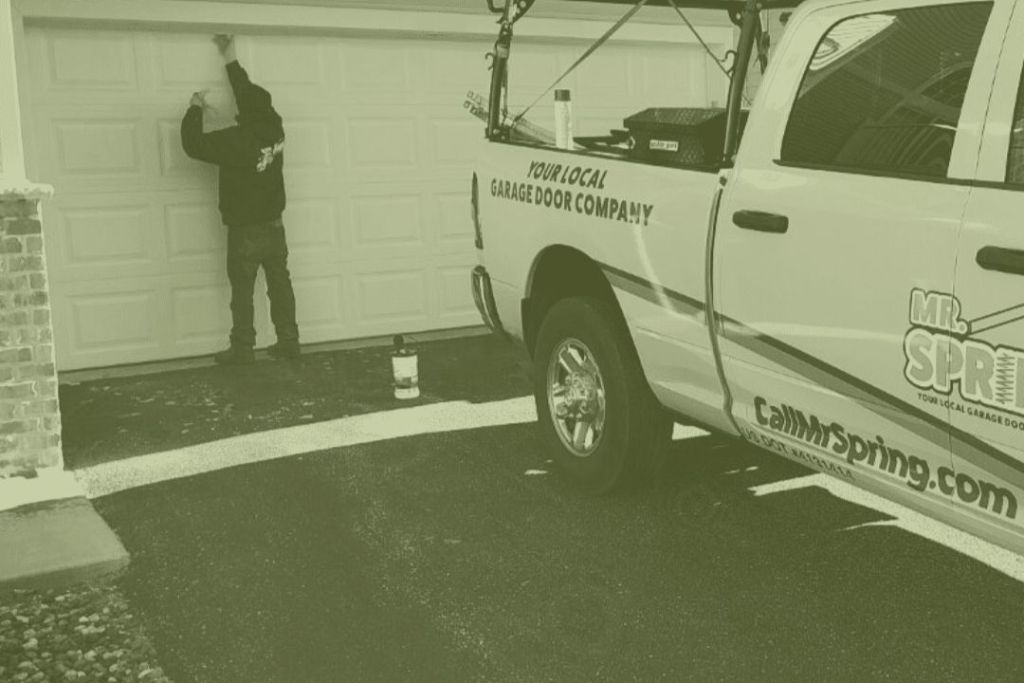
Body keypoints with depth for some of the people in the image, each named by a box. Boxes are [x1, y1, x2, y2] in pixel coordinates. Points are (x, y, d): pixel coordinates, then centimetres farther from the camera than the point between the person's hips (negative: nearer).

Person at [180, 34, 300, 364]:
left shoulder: (236, 140, -21)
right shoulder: (274, 129, -3)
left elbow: (193, 144, -15)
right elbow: (252, 96, 13)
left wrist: (196, 109, 0)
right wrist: (230, 61, 22)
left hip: (245, 231, -6)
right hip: (274, 225, 6)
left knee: (242, 291, 2)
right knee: (280, 285, 10)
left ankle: (242, 348, 6)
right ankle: (288, 342, 15)